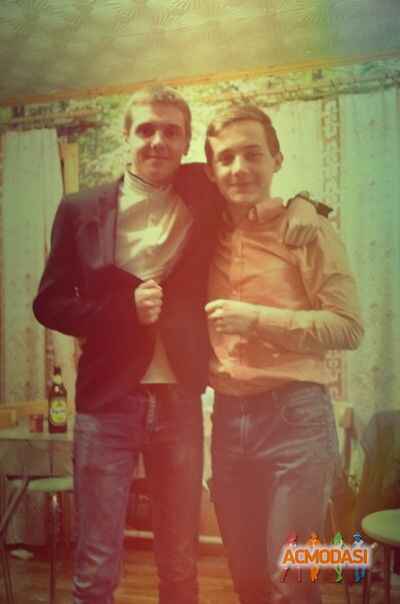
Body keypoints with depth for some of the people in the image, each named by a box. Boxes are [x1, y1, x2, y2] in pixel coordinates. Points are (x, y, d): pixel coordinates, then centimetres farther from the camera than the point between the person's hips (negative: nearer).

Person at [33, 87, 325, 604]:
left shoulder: (204, 197, 5)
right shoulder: (81, 210, 3)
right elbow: (49, 304, 2)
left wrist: (299, 204, 2)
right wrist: (125, 307, -12)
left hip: (180, 401, 2)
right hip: (107, 401, -1)